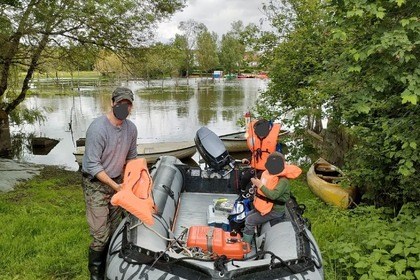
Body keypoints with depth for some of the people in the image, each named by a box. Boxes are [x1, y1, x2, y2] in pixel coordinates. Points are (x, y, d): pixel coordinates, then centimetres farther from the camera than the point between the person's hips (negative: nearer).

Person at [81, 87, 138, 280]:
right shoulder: (98, 128, -23)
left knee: (115, 230, 13)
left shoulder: (131, 128, -2)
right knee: (101, 235, -4)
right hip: (96, 184, -6)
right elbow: (92, 165, -22)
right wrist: (114, 186, -25)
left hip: (117, 181, 6)